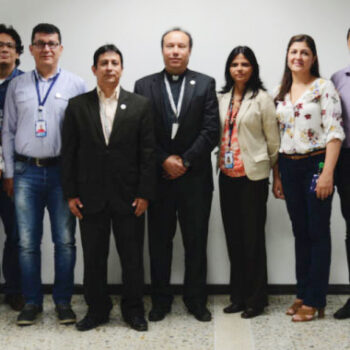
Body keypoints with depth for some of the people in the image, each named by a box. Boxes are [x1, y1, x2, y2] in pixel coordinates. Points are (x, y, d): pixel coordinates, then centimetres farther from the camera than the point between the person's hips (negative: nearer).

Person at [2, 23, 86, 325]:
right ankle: (32, 302, 16)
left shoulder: (75, 85, 2)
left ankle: (63, 301, 15)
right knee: (27, 242, 4)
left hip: (62, 170, -1)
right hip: (26, 171, 2)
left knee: (65, 241, 3)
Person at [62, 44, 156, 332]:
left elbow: (148, 152, -1)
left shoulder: (140, 105, 2)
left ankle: (134, 309, 23)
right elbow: (69, 153, 4)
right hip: (90, 197, 1)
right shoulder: (77, 106, 5)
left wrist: (145, 193, -6)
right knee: (93, 257, 9)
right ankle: (97, 309, 25)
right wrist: (70, 194, -1)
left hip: (129, 197, -1)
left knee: (133, 257, 7)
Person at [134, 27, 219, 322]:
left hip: (195, 177, 0)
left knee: (196, 242, 6)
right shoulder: (144, 86, 5)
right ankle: (161, 301, 20)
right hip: (158, 176, 1)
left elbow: (211, 130, -3)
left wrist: (186, 161, -10)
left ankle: (196, 300, 19)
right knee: (159, 241, 8)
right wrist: (164, 161, -10)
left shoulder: (205, 84, 4)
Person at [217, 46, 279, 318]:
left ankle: (255, 299, 12)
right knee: (233, 235, 10)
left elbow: (272, 138, -2)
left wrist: (272, 167, 5)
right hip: (227, 175, 5)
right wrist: (222, 161, 9)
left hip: (253, 176, -5)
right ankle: (238, 296, 22)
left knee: (253, 236, 0)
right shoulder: (222, 98, 10)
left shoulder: (262, 98, -5)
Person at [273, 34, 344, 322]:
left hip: (316, 164, -5)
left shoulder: (324, 87, -5)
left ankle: (315, 301, 8)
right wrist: (277, 176, 10)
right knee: (300, 231, 11)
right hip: (289, 167, 5)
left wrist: (327, 173, -18)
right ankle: (302, 294, 21)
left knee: (318, 232, 0)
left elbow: (335, 132, -11)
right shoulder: (281, 93, 12)